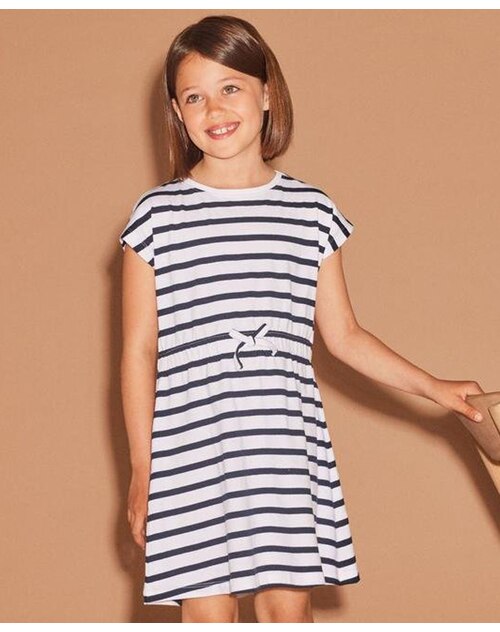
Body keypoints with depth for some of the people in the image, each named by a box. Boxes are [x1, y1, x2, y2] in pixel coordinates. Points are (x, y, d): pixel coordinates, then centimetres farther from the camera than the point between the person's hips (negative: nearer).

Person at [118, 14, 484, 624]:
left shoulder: (311, 211, 6)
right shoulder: (157, 215, 0)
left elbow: (343, 335, 13)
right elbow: (139, 351, 2)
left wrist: (433, 386, 10)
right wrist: (142, 469, 1)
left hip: (287, 448, 2)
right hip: (190, 454, -2)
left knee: (289, 604, 5)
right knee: (208, 612, 2)